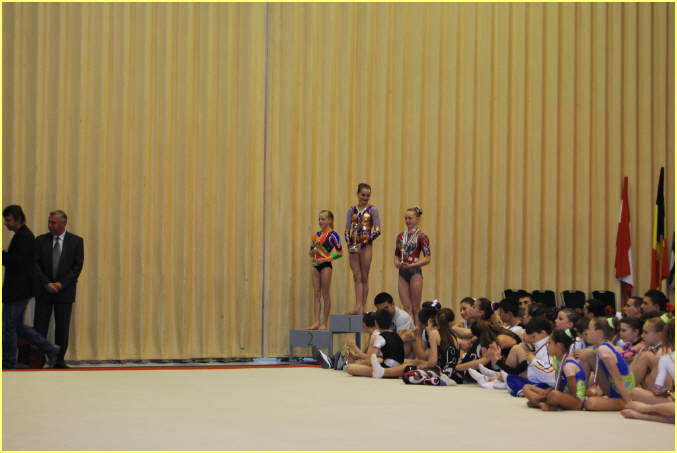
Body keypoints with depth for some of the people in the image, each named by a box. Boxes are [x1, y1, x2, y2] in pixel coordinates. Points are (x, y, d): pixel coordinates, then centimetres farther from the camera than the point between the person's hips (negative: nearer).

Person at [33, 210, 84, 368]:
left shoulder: (76, 241, 2)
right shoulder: (41, 240, 4)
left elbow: (77, 266, -2)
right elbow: (36, 265, 0)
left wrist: (61, 283, -11)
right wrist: (47, 284, -12)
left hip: (65, 290, 0)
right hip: (44, 290, 0)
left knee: (62, 328, 3)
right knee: (40, 327, -3)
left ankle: (59, 360, 12)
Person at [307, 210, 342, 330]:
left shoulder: (332, 235, -7)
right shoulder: (316, 234, 13)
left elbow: (339, 252, -10)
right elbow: (311, 253, 18)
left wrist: (325, 259, -15)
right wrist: (313, 248, -5)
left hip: (325, 265, -7)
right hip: (316, 265, 7)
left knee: (325, 294, -2)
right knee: (316, 294, 4)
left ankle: (324, 323, 3)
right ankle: (316, 322, 5)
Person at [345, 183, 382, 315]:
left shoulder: (372, 209, -1)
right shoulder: (352, 210, 10)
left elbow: (377, 230, -7)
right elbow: (347, 230, 10)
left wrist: (363, 244, -14)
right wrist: (349, 244, -5)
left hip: (366, 246, -4)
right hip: (354, 246, 4)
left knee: (364, 277, 1)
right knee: (357, 277, -1)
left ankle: (362, 306, 2)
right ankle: (358, 306, -5)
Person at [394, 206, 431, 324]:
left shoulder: (421, 236, -5)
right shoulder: (401, 236, 12)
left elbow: (427, 258, -8)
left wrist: (411, 265, -17)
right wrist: (397, 263, -1)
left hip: (415, 273, -5)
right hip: (402, 274, 5)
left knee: (415, 308, -2)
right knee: (406, 307, 4)